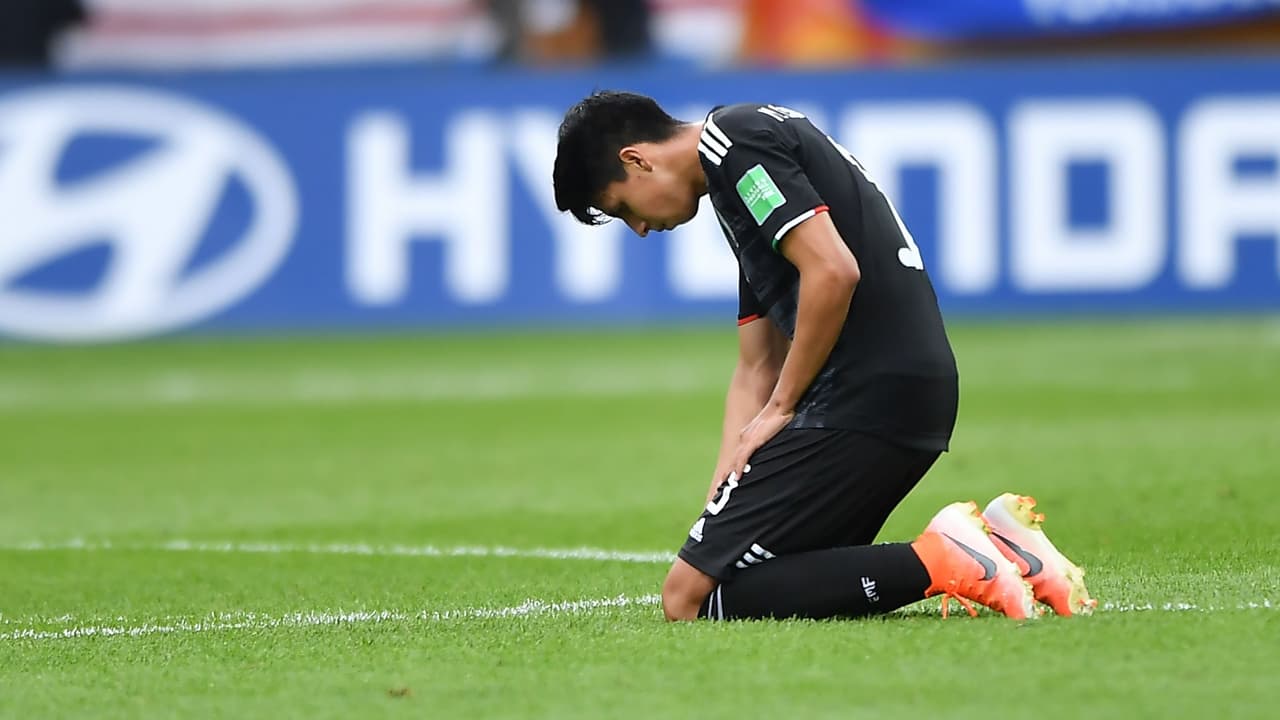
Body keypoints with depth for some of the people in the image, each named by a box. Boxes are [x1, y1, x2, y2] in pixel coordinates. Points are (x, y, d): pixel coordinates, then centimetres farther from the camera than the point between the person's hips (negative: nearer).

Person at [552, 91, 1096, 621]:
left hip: (864, 396, -10)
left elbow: (833, 271, -19)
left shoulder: (734, 139, -5)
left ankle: (935, 564, -17)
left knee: (689, 598, -9)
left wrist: (781, 407, -8)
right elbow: (756, 370, 25)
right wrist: (720, 512, 15)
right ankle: (992, 541, 5)